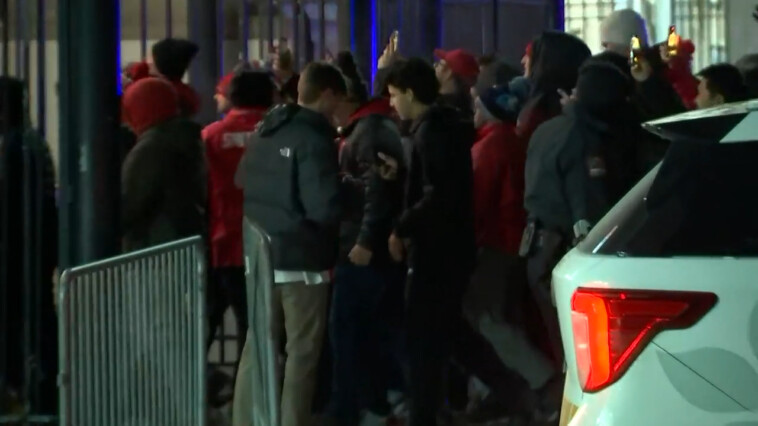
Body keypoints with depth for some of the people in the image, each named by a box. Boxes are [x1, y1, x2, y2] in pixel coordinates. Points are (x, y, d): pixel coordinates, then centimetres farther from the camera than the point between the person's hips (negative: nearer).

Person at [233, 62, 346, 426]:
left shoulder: (266, 131, 9)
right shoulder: (315, 138, -15)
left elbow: (243, 182, 23)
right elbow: (324, 208, -23)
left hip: (262, 256, 7)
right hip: (302, 259, -7)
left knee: (257, 347, 13)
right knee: (301, 352, 2)